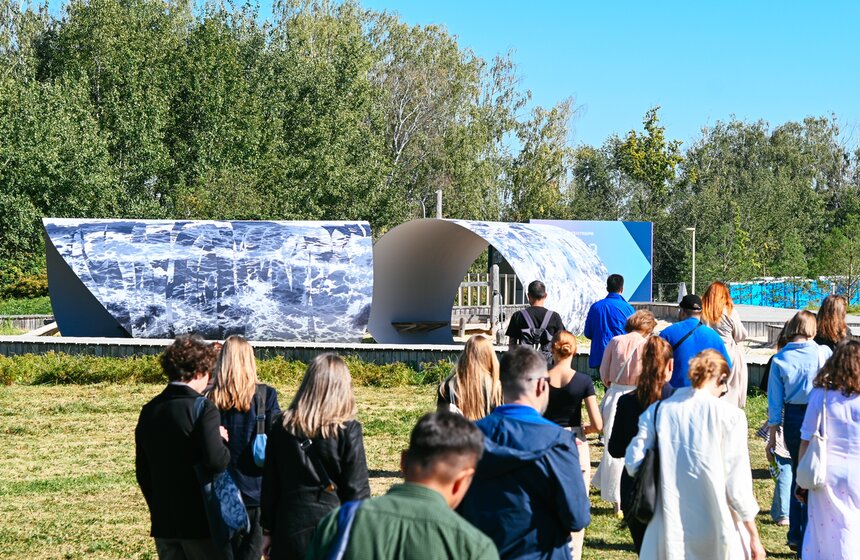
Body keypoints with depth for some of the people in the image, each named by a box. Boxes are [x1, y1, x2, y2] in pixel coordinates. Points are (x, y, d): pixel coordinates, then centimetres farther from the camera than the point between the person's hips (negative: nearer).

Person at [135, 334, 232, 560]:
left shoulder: (149, 411, 8)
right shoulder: (202, 408, -13)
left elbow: (142, 472, 13)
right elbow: (215, 462, -25)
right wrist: (222, 440, -6)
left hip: (163, 523, 6)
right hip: (201, 521, -6)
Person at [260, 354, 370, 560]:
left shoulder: (283, 426, 1)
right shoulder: (348, 430, -9)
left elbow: (270, 483, 6)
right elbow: (357, 490, -6)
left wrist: (268, 530, 14)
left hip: (290, 530, 3)